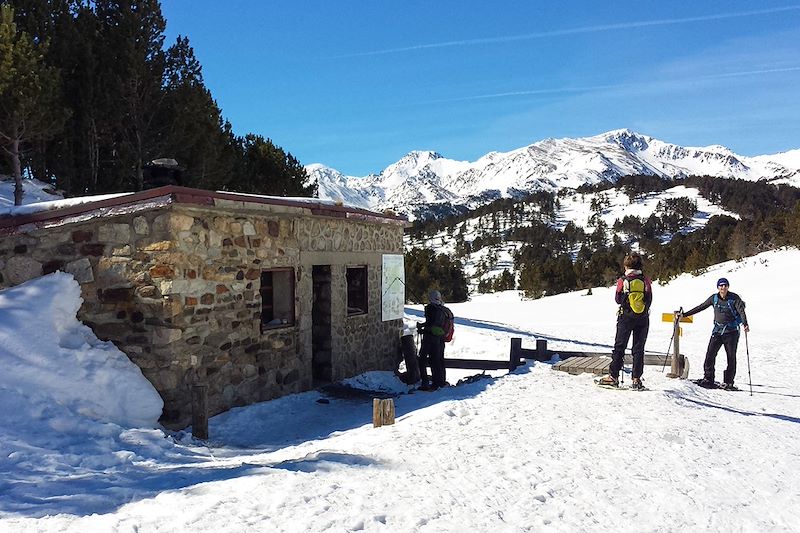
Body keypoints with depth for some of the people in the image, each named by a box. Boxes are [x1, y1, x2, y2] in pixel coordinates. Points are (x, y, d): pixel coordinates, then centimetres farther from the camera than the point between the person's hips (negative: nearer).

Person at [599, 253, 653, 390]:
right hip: (643, 319, 2)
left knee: (619, 347, 7)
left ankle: (613, 376, 7)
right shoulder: (646, 281, -4)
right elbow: (649, 300, 4)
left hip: (626, 317, -2)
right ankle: (636, 379, 5)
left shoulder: (622, 281, -9)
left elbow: (618, 299, 1)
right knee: (639, 349, 7)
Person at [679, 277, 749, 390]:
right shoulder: (714, 298, 4)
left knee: (731, 357, 0)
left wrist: (745, 324, -36)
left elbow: (741, 311, -18)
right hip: (717, 331, 3)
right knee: (710, 355, -7)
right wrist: (684, 314, 12)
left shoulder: (734, 298, -6)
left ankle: (728, 382, 10)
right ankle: (708, 379, 1)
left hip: (731, 331, -2)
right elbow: (700, 307, 12)